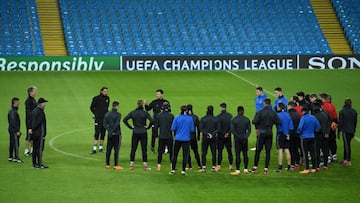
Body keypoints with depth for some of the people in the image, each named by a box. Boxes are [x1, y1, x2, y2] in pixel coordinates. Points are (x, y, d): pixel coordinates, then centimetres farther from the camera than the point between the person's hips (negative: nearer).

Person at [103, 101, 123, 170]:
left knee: (108, 149, 10)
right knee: (116, 150, -1)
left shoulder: (107, 114, 7)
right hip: (116, 134, -6)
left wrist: (109, 130, 1)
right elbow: (117, 124, -19)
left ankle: (107, 164, 14)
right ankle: (116, 165, -2)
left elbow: (104, 124, 4)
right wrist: (112, 131, -11)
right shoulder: (118, 114, -12)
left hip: (110, 134, 6)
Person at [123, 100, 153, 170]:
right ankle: (145, 165, 3)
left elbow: (125, 120, -4)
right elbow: (151, 121, -18)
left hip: (135, 133, 2)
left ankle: (131, 164, 9)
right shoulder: (145, 113, -8)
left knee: (133, 149, 9)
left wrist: (130, 127, 1)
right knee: (144, 149, 3)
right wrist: (148, 127, -4)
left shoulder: (132, 113, 0)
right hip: (143, 133, -2)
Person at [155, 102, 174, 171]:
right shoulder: (171, 115, -5)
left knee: (160, 151, 7)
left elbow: (156, 126, 2)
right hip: (169, 137, -1)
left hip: (161, 136, 1)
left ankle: (159, 165, 5)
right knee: (171, 151, 7)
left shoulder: (159, 115, -1)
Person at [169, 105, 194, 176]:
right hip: (186, 139, 0)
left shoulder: (177, 118, -8)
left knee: (175, 154, 10)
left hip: (178, 138, 0)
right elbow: (192, 129, -1)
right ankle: (183, 171, 4)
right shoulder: (190, 119, -6)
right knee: (185, 155, 5)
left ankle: (173, 170, 11)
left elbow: (173, 128, -6)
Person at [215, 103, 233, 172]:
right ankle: (230, 165, 11)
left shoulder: (218, 117, -11)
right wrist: (228, 133, 0)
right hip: (228, 136, 3)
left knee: (219, 151, 1)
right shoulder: (230, 116, -1)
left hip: (220, 136, -3)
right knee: (229, 151, 10)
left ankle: (219, 166, -3)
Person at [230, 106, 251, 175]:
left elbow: (232, 130, -10)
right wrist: (245, 137, -6)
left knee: (237, 154, -3)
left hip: (237, 139, -2)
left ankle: (238, 170, -5)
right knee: (245, 154, 10)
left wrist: (238, 136, -6)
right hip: (244, 139, 2)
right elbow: (249, 130, -2)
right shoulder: (247, 119, 3)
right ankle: (246, 169, 12)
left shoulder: (233, 119, -4)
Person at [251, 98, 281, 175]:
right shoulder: (273, 113, -3)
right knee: (268, 151, 5)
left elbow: (254, 121, -17)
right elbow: (279, 122, -5)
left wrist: (257, 127, 4)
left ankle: (255, 167, 12)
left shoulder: (260, 112, -10)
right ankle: (266, 169, 4)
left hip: (261, 133, -2)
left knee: (258, 150, 9)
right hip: (269, 133, 2)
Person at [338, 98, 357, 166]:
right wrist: (354, 131, 20)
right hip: (351, 131, 5)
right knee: (347, 145, 15)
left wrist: (339, 131, -3)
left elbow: (340, 122, -10)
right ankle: (345, 159, 20)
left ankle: (348, 161, -5)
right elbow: (355, 122, 12)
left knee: (347, 145, -3)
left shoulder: (342, 111, -11)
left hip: (345, 130, -5)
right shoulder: (354, 112, 5)